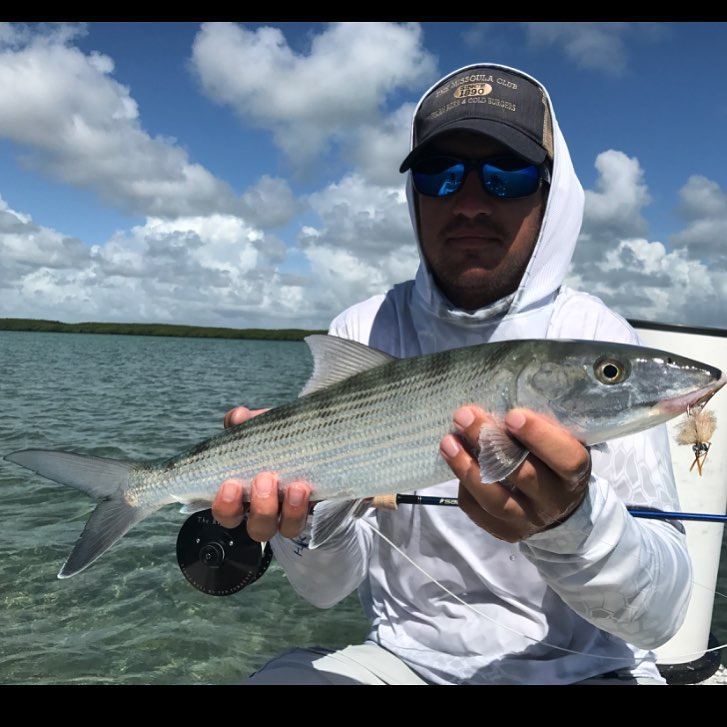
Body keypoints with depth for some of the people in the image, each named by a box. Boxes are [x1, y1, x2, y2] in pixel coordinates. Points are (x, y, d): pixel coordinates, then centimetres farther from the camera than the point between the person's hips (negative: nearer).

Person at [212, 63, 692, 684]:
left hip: (582, 666, 0)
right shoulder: (362, 333, -6)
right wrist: (306, 518, -28)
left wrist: (568, 523, -36)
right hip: (403, 654, 1)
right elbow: (332, 585, -7)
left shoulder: (597, 338, -11)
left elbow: (659, 614, -17)